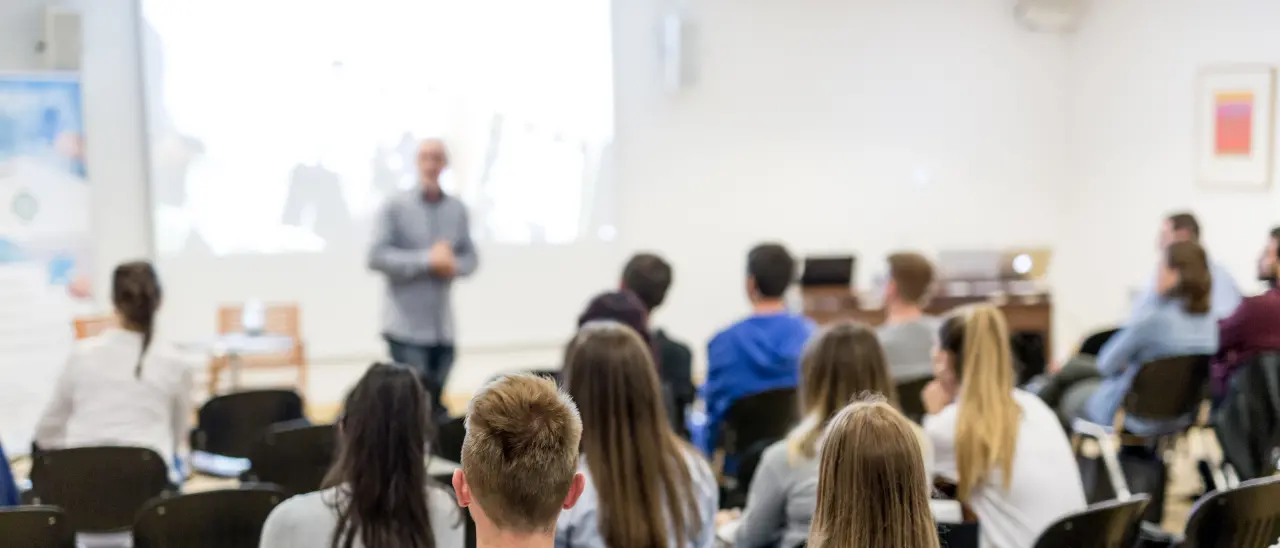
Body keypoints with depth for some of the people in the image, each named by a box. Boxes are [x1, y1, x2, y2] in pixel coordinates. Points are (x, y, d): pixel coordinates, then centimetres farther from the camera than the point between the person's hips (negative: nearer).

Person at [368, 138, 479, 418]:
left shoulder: (457, 210, 8)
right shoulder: (396, 206, -4)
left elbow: (470, 258, 14)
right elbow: (377, 256, -11)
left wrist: (454, 266, -9)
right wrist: (427, 260, -17)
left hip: (443, 328, 4)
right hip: (406, 327, -4)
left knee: (435, 403, 9)